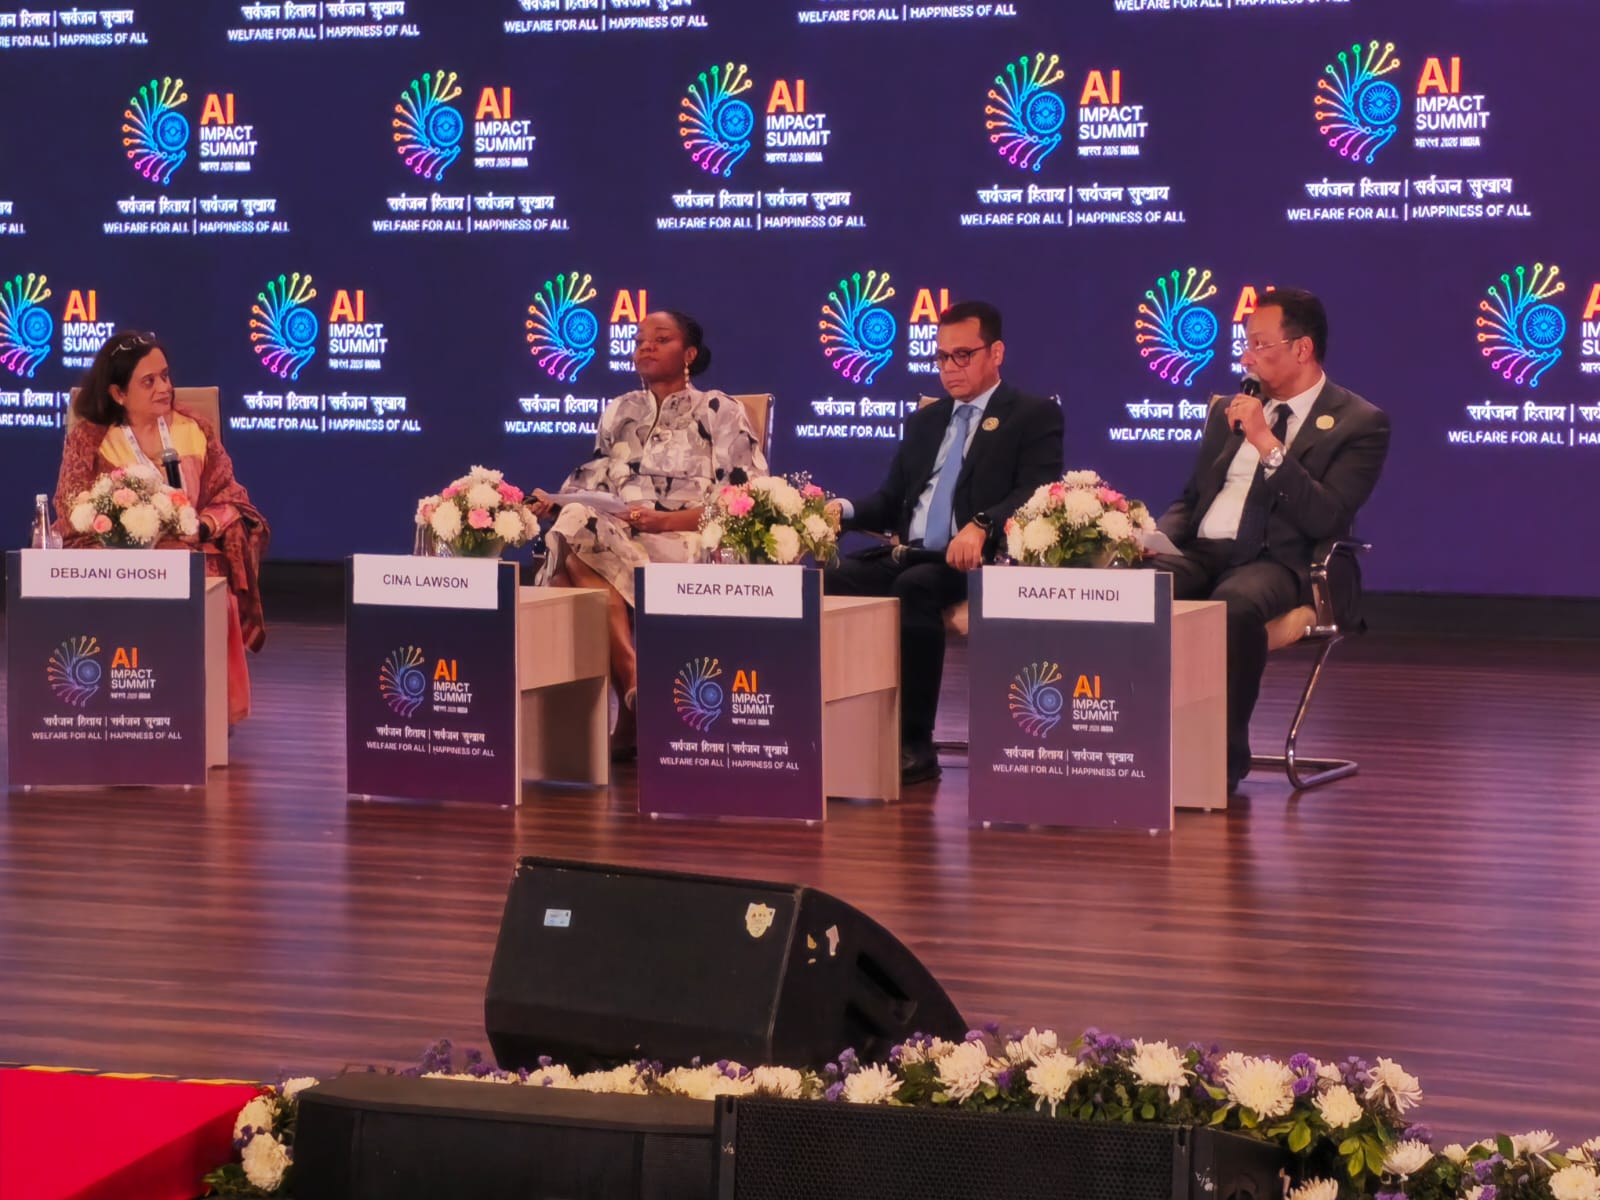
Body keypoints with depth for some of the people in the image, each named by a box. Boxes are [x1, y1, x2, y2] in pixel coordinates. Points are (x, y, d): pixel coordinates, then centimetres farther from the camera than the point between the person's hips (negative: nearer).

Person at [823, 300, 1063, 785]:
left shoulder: (1034, 416, 5)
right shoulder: (925, 420, 25)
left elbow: (1037, 494, -10)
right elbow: (892, 499, 23)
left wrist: (981, 526, -30)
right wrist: (846, 510, -1)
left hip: (975, 562, -6)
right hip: (905, 556, 6)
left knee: (914, 587, -37)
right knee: (831, 580, -22)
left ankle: (915, 745, -31)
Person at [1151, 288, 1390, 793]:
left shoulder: (1359, 423, 2)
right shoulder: (1229, 413, 21)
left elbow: (1327, 519, -9)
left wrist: (1268, 445, -16)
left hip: (1277, 564, -5)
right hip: (1199, 554, 5)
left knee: (1234, 604, -40)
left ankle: (1226, 755, -26)